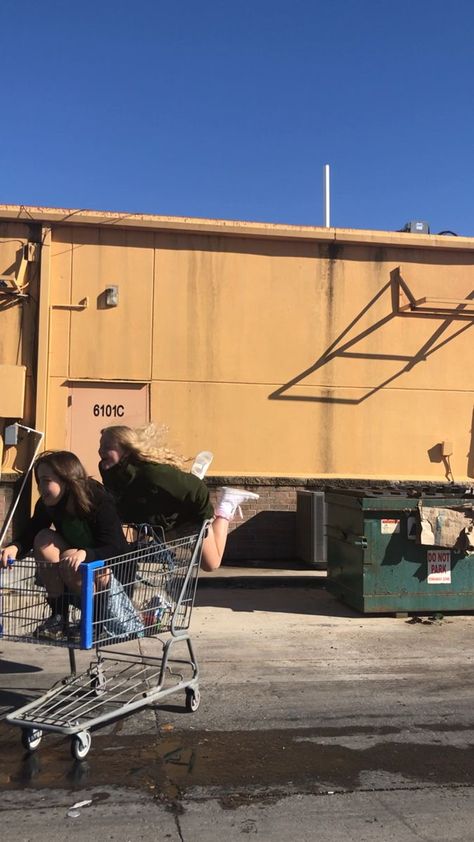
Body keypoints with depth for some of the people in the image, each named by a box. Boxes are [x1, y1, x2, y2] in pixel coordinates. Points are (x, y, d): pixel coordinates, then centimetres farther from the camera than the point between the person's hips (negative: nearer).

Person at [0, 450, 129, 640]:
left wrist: (84, 553, -49)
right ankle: (58, 615, -13)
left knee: (70, 561, -34)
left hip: (112, 574, -6)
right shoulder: (47, 504, -8)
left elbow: (117, 550, -30)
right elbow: (29, 535, -8)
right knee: (44, 539, -19)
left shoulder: (100, 502, -25)